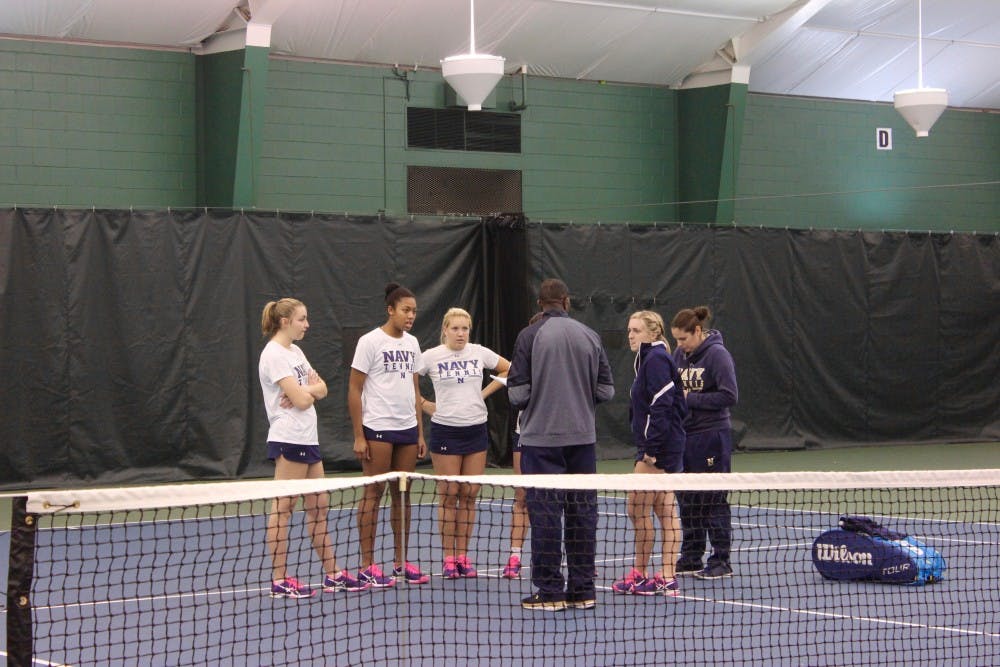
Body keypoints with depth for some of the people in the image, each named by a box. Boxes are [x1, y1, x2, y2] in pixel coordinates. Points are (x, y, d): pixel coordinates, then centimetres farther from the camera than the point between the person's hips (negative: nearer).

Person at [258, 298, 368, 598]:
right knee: (282, 508, -5)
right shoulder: (274, 354, -13)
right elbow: (302, 400, -18)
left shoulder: (295, 351, 17)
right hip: (289, 438, -10)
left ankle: (333, 574, 16)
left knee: (318, 506, 11)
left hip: (308, 438, 10)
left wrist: (306, 390, -8)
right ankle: (279, 581, -3)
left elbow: (321, 389, 12)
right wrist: (312, 388, 2)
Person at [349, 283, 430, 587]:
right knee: (374, 493, -3)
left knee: (402, 494, 8)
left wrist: (420, 433, 12)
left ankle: (401, 563, 14)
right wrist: (359, 436, -12)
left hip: (407, 429, 6)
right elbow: (354, 390, -7)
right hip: (377, 429, -6)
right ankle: (367, 566, 2)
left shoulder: (412, 343, 12)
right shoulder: (370, 342, -7)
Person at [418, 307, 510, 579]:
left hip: (476, 429, 3)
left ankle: (463, 556, 12)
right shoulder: (431, 356, -5)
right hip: (445, 431, -3)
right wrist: (425, 404, -3)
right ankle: (449, 558, 5)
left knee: (469, 496, 4)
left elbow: (509, 370, 16)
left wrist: (485, 391, 7)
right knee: (448, 496, -1)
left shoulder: (480, 353, 2)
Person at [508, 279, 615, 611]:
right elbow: (606, 390, 6)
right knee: (582, 512, 8)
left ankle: (550, 592, 1)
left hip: (542, 437, -3)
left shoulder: (530, 336, -7)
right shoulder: (590, 336, 3)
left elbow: (518, 393, -8)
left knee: (545, 513, 0)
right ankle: (582, 590, 12)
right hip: (583, 436, 3)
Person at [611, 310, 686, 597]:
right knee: (665, 509, 8)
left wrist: (651, 449, -21)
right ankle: (666, 578, 9)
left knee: (638, 508, -4)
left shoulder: (655, 359, -13)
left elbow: (661, 407, -21)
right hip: (670, 446, 10)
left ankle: (639, 575, 4)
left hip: (658, 446, -10)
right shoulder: (649, 359, 17)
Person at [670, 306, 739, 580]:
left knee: (713, 500, -2)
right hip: (684, 435, 7)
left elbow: (729, 396, -17)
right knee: (687, 500, 10)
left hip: (711, 437, -7)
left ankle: (721, 562, 4)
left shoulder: (717, 354, -11)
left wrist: (690, 398, -16)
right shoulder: (679, 355, 10)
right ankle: (691, 558, 19)